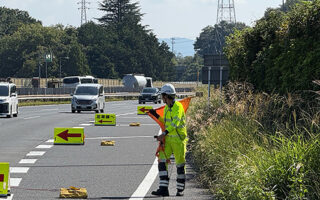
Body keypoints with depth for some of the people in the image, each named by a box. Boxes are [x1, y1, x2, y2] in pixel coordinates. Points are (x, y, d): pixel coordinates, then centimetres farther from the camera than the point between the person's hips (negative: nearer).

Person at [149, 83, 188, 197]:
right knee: (162, 161, -6)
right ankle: (163, 189, -8)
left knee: (180, 164, 3)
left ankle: (180, 189, 16)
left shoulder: (178, 106, -14)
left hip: (178, 139, -7)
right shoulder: (166, 108, 12)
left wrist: (165, 133, -37)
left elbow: (175, 122, -27)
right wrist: (156, 116, 21)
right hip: (168, 139, 7)